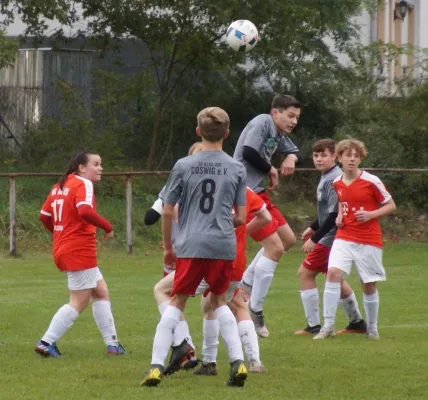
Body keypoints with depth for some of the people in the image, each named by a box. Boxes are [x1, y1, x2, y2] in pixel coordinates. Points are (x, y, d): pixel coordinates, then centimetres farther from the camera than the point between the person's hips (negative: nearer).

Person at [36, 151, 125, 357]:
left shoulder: (59, 186, 14)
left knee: (101, 292, 16)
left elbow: (44, 216, 15)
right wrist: (108, 227, -17)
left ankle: (112, 343, 17)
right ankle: (47, 342, -5)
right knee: (79, 301, -3)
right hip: (80, 252, -10)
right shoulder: (83, 184, -11)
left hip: (64, 248, 10)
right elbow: (85, 211, -29)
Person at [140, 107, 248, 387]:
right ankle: (238, 362, 6)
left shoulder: (183, 166, 0)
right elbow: (241, 218, 5)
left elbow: (167, 212, 4)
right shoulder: (237, 169, 3)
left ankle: (156, 366, -2)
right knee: (219, 301, 19)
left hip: (190, 246, -1)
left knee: (177, 302, 8)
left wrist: (168, 247, 17)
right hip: (224, 246, 1)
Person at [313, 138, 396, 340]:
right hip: (344, 238, 3)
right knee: (333, 273, -19)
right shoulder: (337, 183, 4)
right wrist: (340, 216, 5)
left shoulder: (371, 181, -9)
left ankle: (372, 329, 24)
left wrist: (370, 214, -17)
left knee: (369, 284, 5)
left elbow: (390, 205, -2)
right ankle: (328, 326, -16)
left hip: (369, 241, -3)